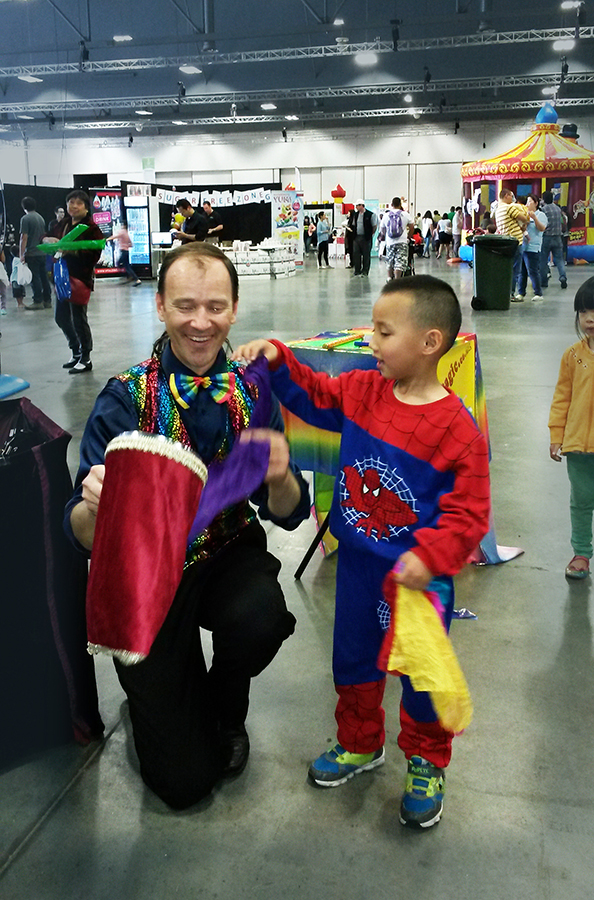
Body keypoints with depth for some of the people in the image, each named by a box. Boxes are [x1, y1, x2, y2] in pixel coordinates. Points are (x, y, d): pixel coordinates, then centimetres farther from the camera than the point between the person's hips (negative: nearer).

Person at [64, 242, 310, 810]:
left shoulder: (251, 392, -9)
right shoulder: (125, 399, -16)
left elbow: (288, 515, -10)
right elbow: (86, 537, -18)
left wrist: (280, 478, -33)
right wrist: (95, 506, -42)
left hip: (228, 556, 2)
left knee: (260, 622, -34)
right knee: (183, 779, -3)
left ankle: (224, 707, 3)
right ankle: (154, 688, 31)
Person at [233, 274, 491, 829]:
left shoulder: (457, 429, -20)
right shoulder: (360, 391, -4)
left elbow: (468, 511, -18)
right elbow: (313, 394, 12)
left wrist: (431, 555, -31)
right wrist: (277, 361, -2)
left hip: (419, 574, -5)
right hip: (358, 561, 6)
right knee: (352, 659, 21)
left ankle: (426, 762, 37)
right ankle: (361, 743, 46)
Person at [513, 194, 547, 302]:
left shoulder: (541, 215, 2)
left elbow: (542, 228, -11)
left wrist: (534, 218, -21)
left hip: (532, 248, -6)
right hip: (521, 246, 6)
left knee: (533, 271, -7)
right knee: (521, 271, 6)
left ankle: (538, 294, 1)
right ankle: (521, 293, 11)